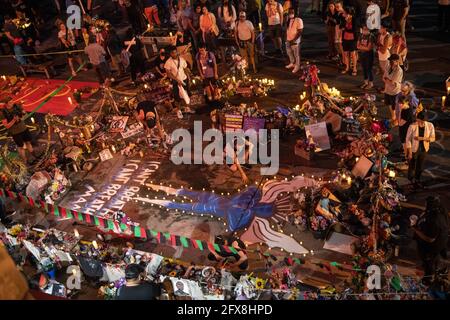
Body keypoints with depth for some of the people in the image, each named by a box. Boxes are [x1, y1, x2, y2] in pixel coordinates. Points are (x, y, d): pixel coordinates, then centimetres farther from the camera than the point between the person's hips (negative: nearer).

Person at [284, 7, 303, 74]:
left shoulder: (298, 20, -17)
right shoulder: (288, 19, 5)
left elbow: (300, 31, -18)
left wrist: (294, 40, -22)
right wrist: (286, 37, 11)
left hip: (295, 40, -8)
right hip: (288, 39, 8)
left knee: (296, 54, 2)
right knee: (289, 52, 22)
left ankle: (297, 66, 16)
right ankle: (292, 63, 41)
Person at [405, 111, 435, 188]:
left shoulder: (430, 126, -13)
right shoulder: (412, 126, -21)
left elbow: (433, 138, -6)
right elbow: (408, 140, -16)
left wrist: (422, 138, -24)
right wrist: (410, 153, -16)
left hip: (424, 150, 3)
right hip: (413, 150, -3)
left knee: (420, 167, 17)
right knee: (412, 166, 13)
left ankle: (417, 180, 42)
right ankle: (411, 179, 43)